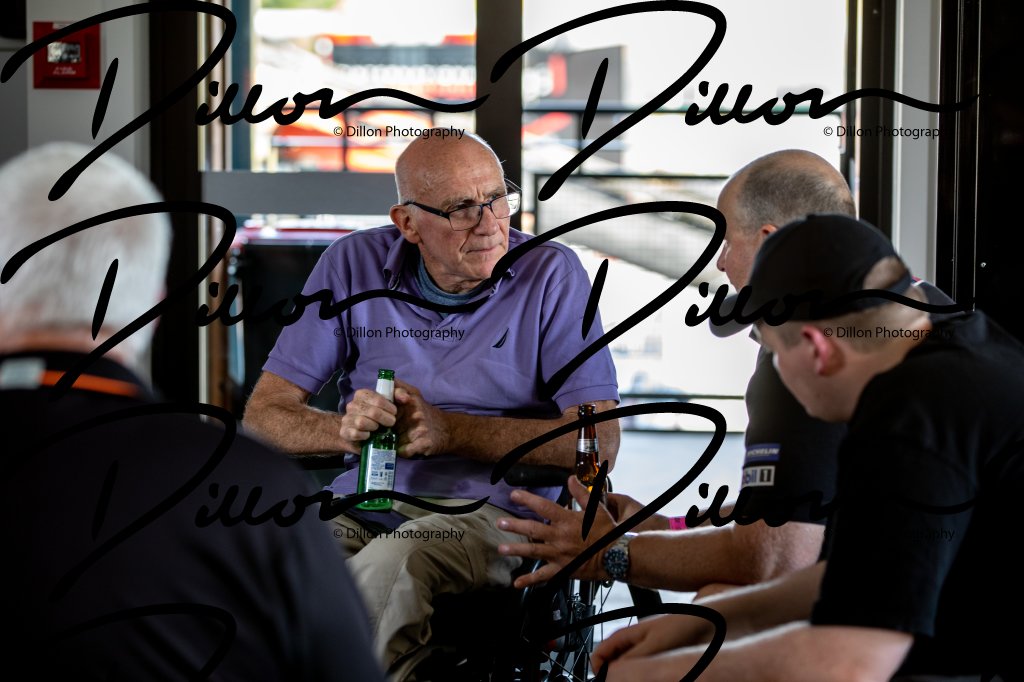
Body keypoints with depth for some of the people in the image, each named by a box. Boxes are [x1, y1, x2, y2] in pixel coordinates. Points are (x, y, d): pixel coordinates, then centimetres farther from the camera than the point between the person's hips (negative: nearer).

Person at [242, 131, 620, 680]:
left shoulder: (551, 275, 0)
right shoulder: (354, 265, 6)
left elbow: (598, 440, -7)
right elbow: (263, 415, 5)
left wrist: (450, 432, -15)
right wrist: (345, 429, -18)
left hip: (487, 511, -2)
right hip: (362, 499, 3)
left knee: (385, 569, -37)